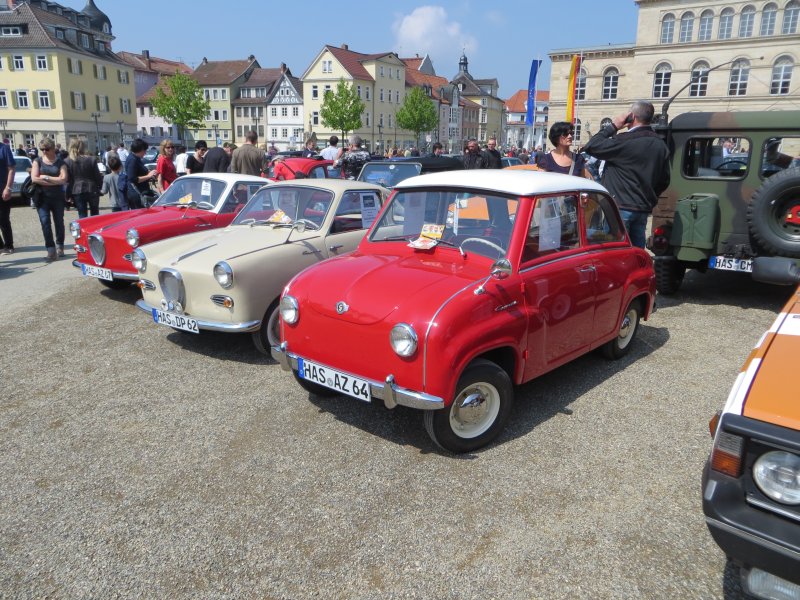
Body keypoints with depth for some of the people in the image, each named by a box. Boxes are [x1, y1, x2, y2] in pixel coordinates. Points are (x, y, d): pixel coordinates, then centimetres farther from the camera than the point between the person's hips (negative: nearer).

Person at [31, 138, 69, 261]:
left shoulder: (60, 162, 4)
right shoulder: (38, 161, 6)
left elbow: (64, 179, -10)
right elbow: (34, 178, -6)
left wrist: (45, 178, -10)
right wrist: (56, 180, -9)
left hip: (57, 198, 0)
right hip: (42, 197, 0)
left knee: (59, 222, 8)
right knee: (45, 222, -10)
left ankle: (60, 246, 25)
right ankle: (51, 250, -11)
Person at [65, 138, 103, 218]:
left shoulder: (67, 162, -3)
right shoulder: (91, 160, -6)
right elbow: (97, 176, -3)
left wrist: (68, 196, 4)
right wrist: (100, 187, 14)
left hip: (77, 191, 0)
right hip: (92, 190, 0)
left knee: (82, 216, 5)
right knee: (95, 215, 14)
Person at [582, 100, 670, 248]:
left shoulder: (624, 141, -15)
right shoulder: (660, 145, 10)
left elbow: (591, 147, -12)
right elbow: (664, 180, 15)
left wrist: (612, 126, -4)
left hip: (621, 208, -7)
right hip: (643, 209, 7)